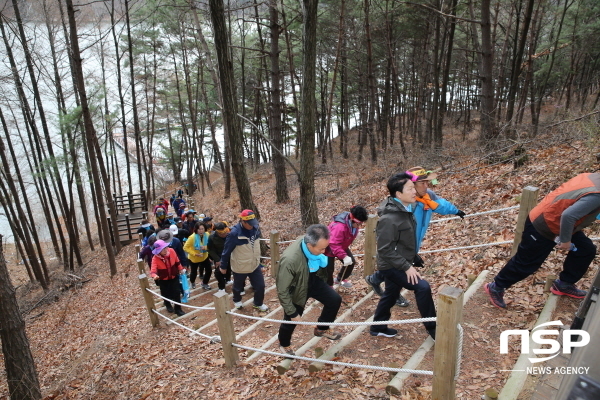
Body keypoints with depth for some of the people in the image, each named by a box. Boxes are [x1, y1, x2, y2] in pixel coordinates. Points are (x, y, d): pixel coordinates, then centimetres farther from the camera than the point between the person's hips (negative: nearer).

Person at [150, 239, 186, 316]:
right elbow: (153, 269, -39)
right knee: (165, 294, 18)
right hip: (163, 279, -1)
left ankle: (178, 309, 23)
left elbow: (177, 261, -3)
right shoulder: (155, 258, -28)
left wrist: (181, 269, 9)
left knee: (176, 293, 3)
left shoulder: (171, 251, -21)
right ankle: (168, 305, 50)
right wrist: (154, 275, -61)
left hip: (174, 277, 1)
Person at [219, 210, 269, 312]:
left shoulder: (256, 228, -11)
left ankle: (258, 304, 36)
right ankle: (237, 300, 52)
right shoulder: (234, 233, -29)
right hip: (240, 267, -4)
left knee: (260, 286, 9)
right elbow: (226, 251, -17)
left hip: (255, 265, 4)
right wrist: (223, 266, -6)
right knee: (238, 286, 21)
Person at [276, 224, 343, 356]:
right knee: (291, 321, 14)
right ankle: (284, 344, 48)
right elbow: (282, 291, -30)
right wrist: (292, 313, -20)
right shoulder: (289, 260, -44)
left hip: (314, 281, 5)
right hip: (296, 290, -5)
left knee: (335, 299, -4)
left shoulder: (316, 245, -25)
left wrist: (326, 284, 14)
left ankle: (322, 328, 24)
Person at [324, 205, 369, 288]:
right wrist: (344, 257, -49)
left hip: (342, 246, 8)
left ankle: (340, 279, 32)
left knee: (351, 262, 8)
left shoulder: (354, 224, -13)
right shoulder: (339, 227, -42)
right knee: (329, 268, -4)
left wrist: (346, 247, 17)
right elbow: (334, 244, -44)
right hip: (329, 248, -8)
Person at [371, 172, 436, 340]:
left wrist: (412, 259, 18)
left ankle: (378, 327, 40)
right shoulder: (389, 218, -29)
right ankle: (432, 328, 3)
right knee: (422, 287, -16)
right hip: (391, 266, -9)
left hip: (400, 264, 10)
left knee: (391, 295, 21)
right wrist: (406, 266, -24)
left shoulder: (406, 210, 1)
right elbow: (385, 249, -27)